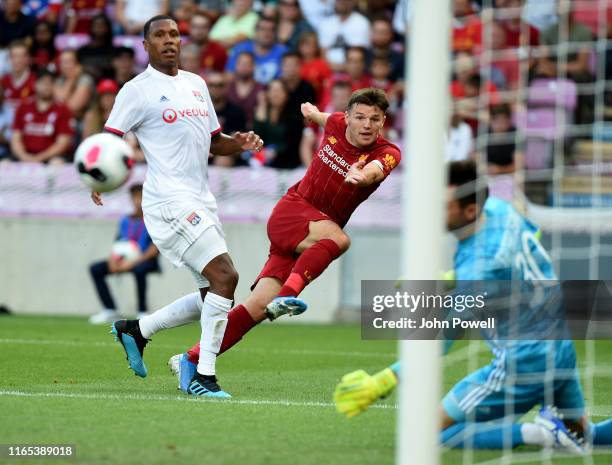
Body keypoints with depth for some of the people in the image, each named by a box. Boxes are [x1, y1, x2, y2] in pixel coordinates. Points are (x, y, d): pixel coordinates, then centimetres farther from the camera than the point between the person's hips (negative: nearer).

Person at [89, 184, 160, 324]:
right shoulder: (125, 221, 10)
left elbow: (155, 248, -16)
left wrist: (135, 262, -26)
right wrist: (113, 259, -9)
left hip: (147, 260, -6)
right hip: (126, 260, 7)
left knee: (139, 270, -40)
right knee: (95, 269, -7)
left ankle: (142, 312, -28)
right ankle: (110, 311, -4)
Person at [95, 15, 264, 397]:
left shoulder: (196, 84, 18)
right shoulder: (138, 90, -4)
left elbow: (213, 142, 25)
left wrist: (239, 144, 4)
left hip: (201, 203, 8)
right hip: (170, 203, -8)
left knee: (215, 295, 8)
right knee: (225, 276, -19)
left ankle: (136, 330, 23)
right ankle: (203, 377, -15)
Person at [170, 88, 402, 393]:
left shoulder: (387, 153, -8)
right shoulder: (336, 125, -1)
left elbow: (376, 169, -33)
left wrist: (362, 174, -57)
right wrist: (313, 113, 49)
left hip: (312, 246, 1)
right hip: (290, 211, -1)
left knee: (259, 306, -8)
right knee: (337, 238, -34)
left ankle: (191, 361, 0)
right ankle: (287, 296, -46)